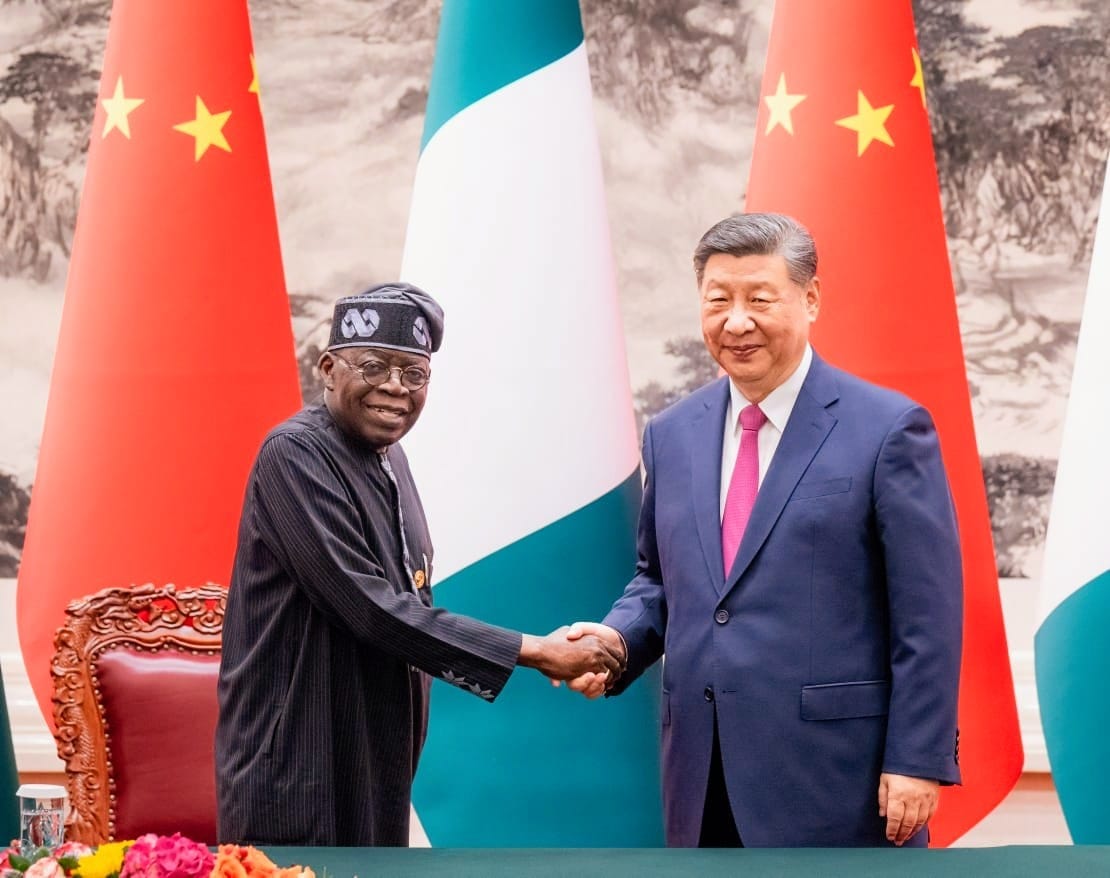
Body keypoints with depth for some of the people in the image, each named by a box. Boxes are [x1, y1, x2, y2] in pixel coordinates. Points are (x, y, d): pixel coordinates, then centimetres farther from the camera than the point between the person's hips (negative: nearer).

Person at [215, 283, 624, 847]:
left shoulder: (389, 458, 10)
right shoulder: (295, 454, -17)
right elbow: (369, 606, -22)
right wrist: (534, 652, -19)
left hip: (376, 771, 9)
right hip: (297, 774, -8)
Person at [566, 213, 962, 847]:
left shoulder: (887, 429, -6)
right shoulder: (671, 435, 11)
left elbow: (927, 618, -7)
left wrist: (917, 762, -11)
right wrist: (620, 637, 0)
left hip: (836, 777, -5)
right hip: (704, 781, 5)